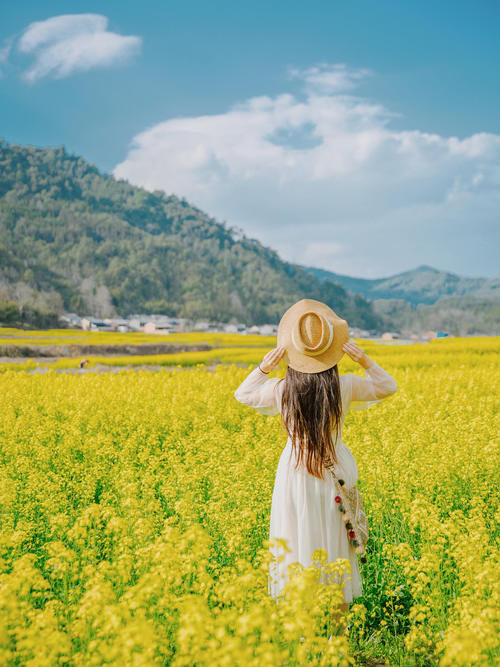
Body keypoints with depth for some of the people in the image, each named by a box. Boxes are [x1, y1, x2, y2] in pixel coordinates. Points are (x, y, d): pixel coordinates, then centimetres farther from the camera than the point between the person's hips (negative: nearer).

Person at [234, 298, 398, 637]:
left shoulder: (281, 390, -13)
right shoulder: (346, 387, -13)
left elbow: (243, 394, 7)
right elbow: (388, 387, 5)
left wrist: (264, 366, -6)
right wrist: (364, 360, -8)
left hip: (295, 472, 0)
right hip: (334, 474, 1)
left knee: (298, 542, 11)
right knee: (333, 544, 12)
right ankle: (337, 622, 23)